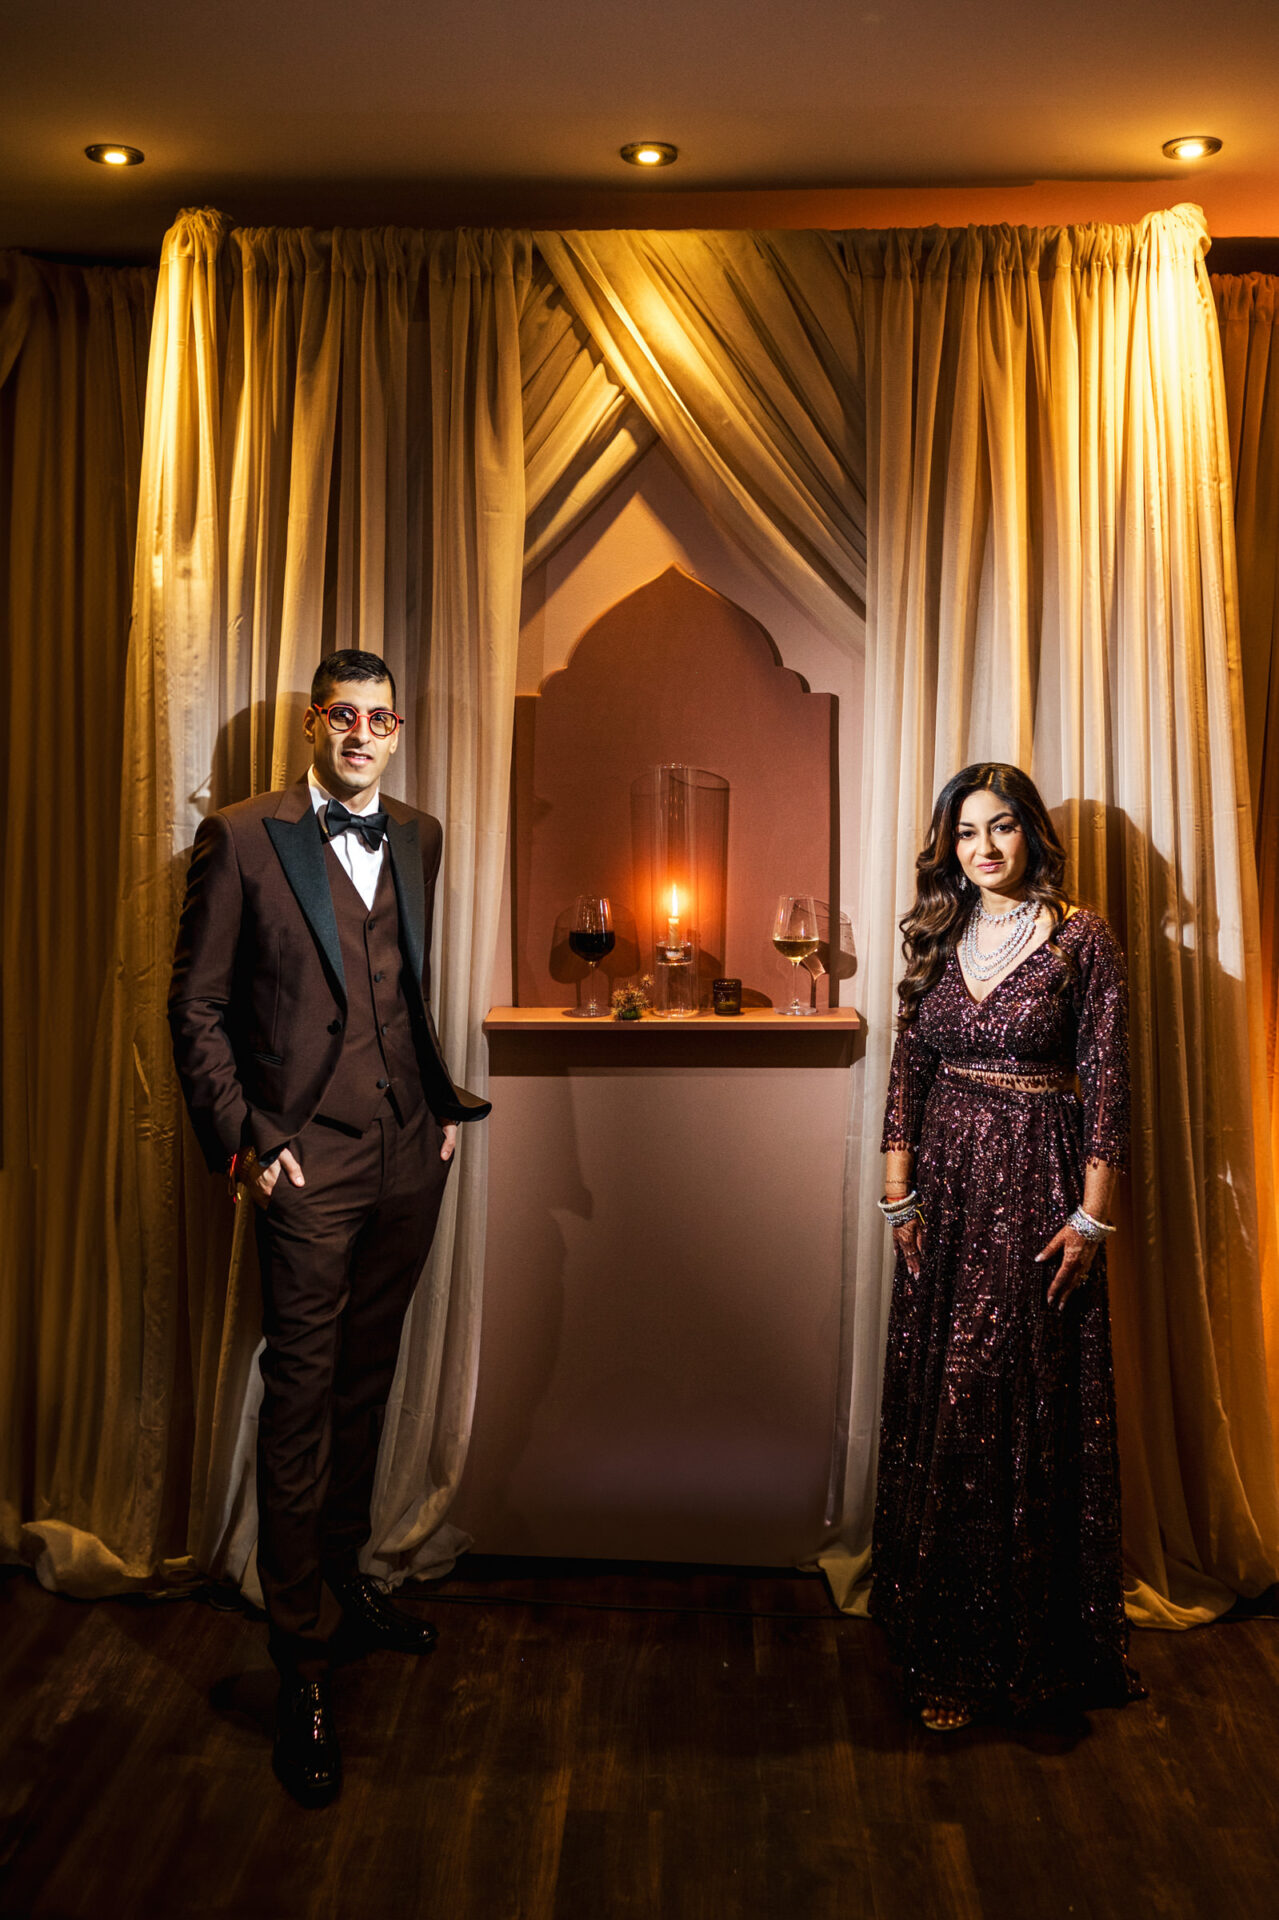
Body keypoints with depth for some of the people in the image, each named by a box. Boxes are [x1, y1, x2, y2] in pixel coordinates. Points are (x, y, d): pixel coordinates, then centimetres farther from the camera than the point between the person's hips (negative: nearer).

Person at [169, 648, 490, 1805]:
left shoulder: (419, 838, 11)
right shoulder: (244, 838, -5)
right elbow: (198, 1004, -4)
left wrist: (444, 1101, 9)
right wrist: (242, 1137, -10)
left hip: (411, 1153, 5)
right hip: (311, 1159, -5)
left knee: (367, 1380, 16)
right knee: (303, 1397, 0)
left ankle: (344, 1577, 33)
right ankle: (302, 1656, 11)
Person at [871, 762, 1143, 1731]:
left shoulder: (1083, 939, -4)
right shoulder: (938, 936, 8)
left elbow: (1107, 1084, -6)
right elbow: (908, 1072, 9)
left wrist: (1091, 1217, -10)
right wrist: (900, 1196, 4)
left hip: (1038, 1186, -4)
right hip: (947, 1183, 4)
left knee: (1029, 1405, 1)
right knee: (937, 1403, 7)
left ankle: (1021, 1641, 17)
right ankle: (941, 1637, 22)